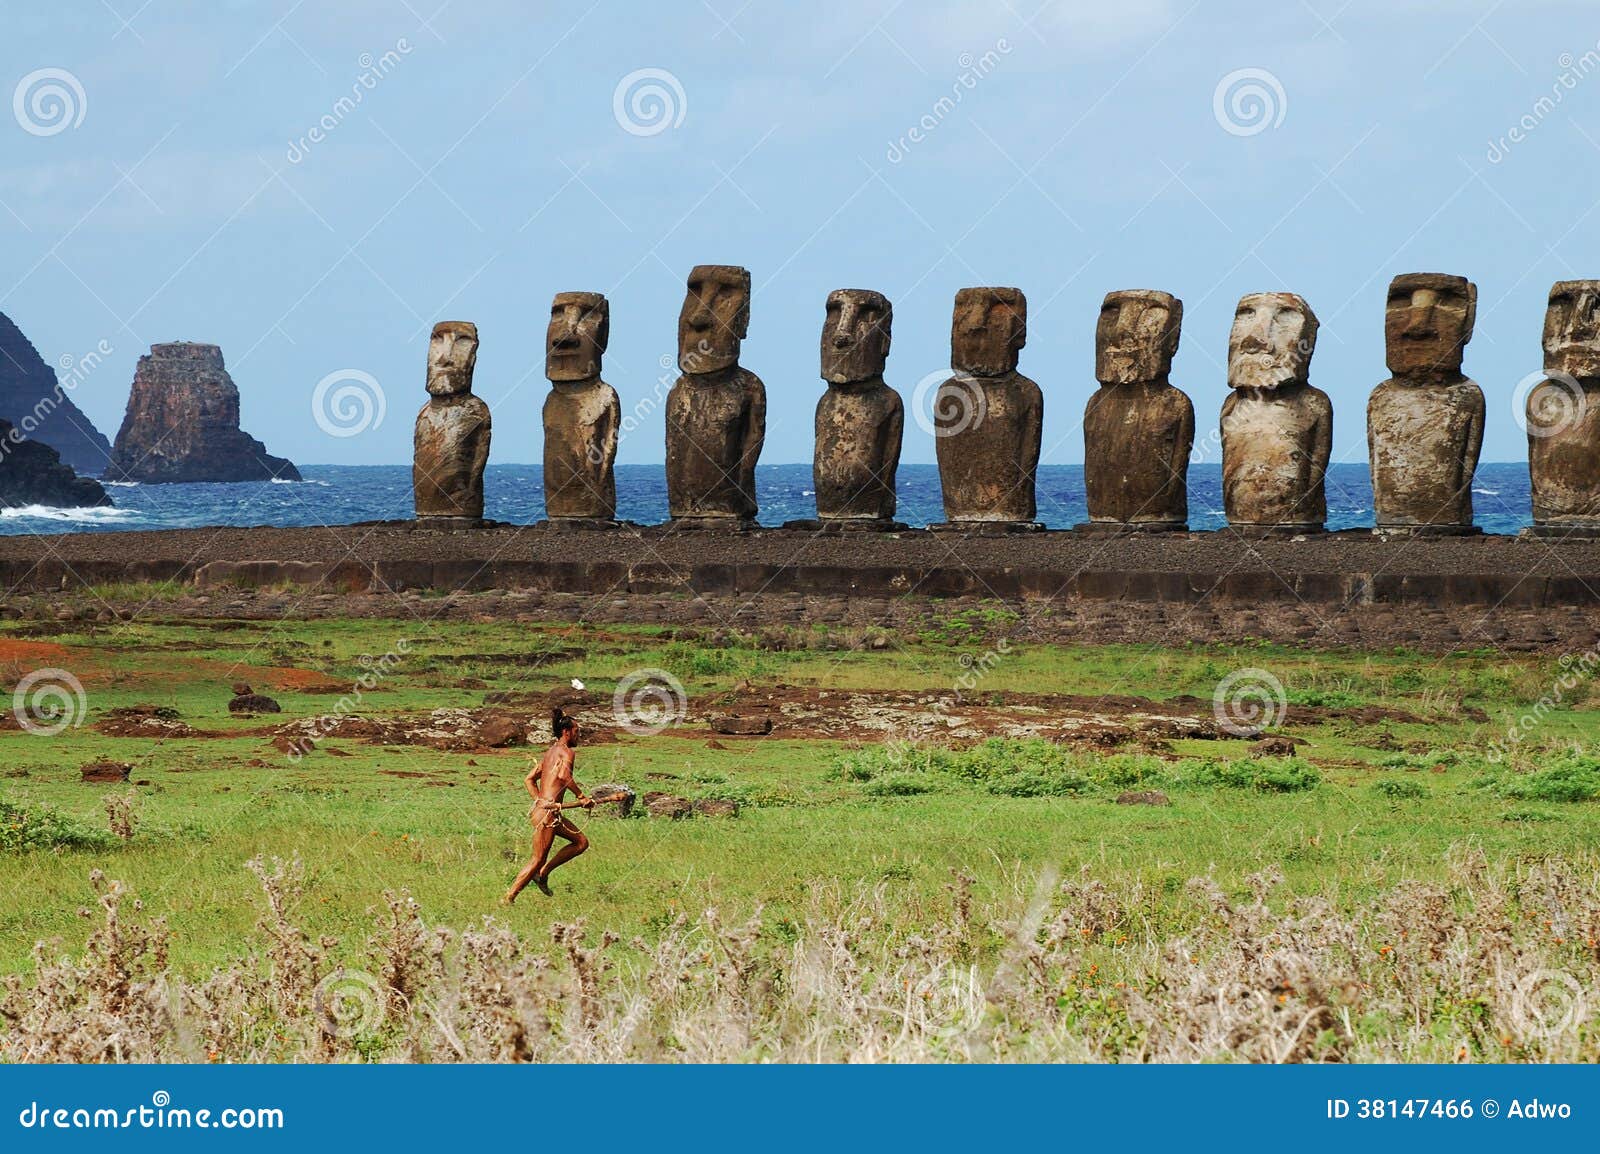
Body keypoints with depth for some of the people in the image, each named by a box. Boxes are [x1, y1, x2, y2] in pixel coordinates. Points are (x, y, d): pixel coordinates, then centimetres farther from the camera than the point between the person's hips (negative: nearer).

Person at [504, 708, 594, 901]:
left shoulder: (550, 752, 18)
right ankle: (509, 898, 2)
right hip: (547, 813, -9)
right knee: (538, 860, -2)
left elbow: (529, 779, 17)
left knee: (581, 842, 17)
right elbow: (564, 775, -28)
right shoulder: (566, 752, -8)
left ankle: (543, 873, 15)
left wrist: (539, 800, 7)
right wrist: (581, 796, -18)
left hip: (542, 808, 9)